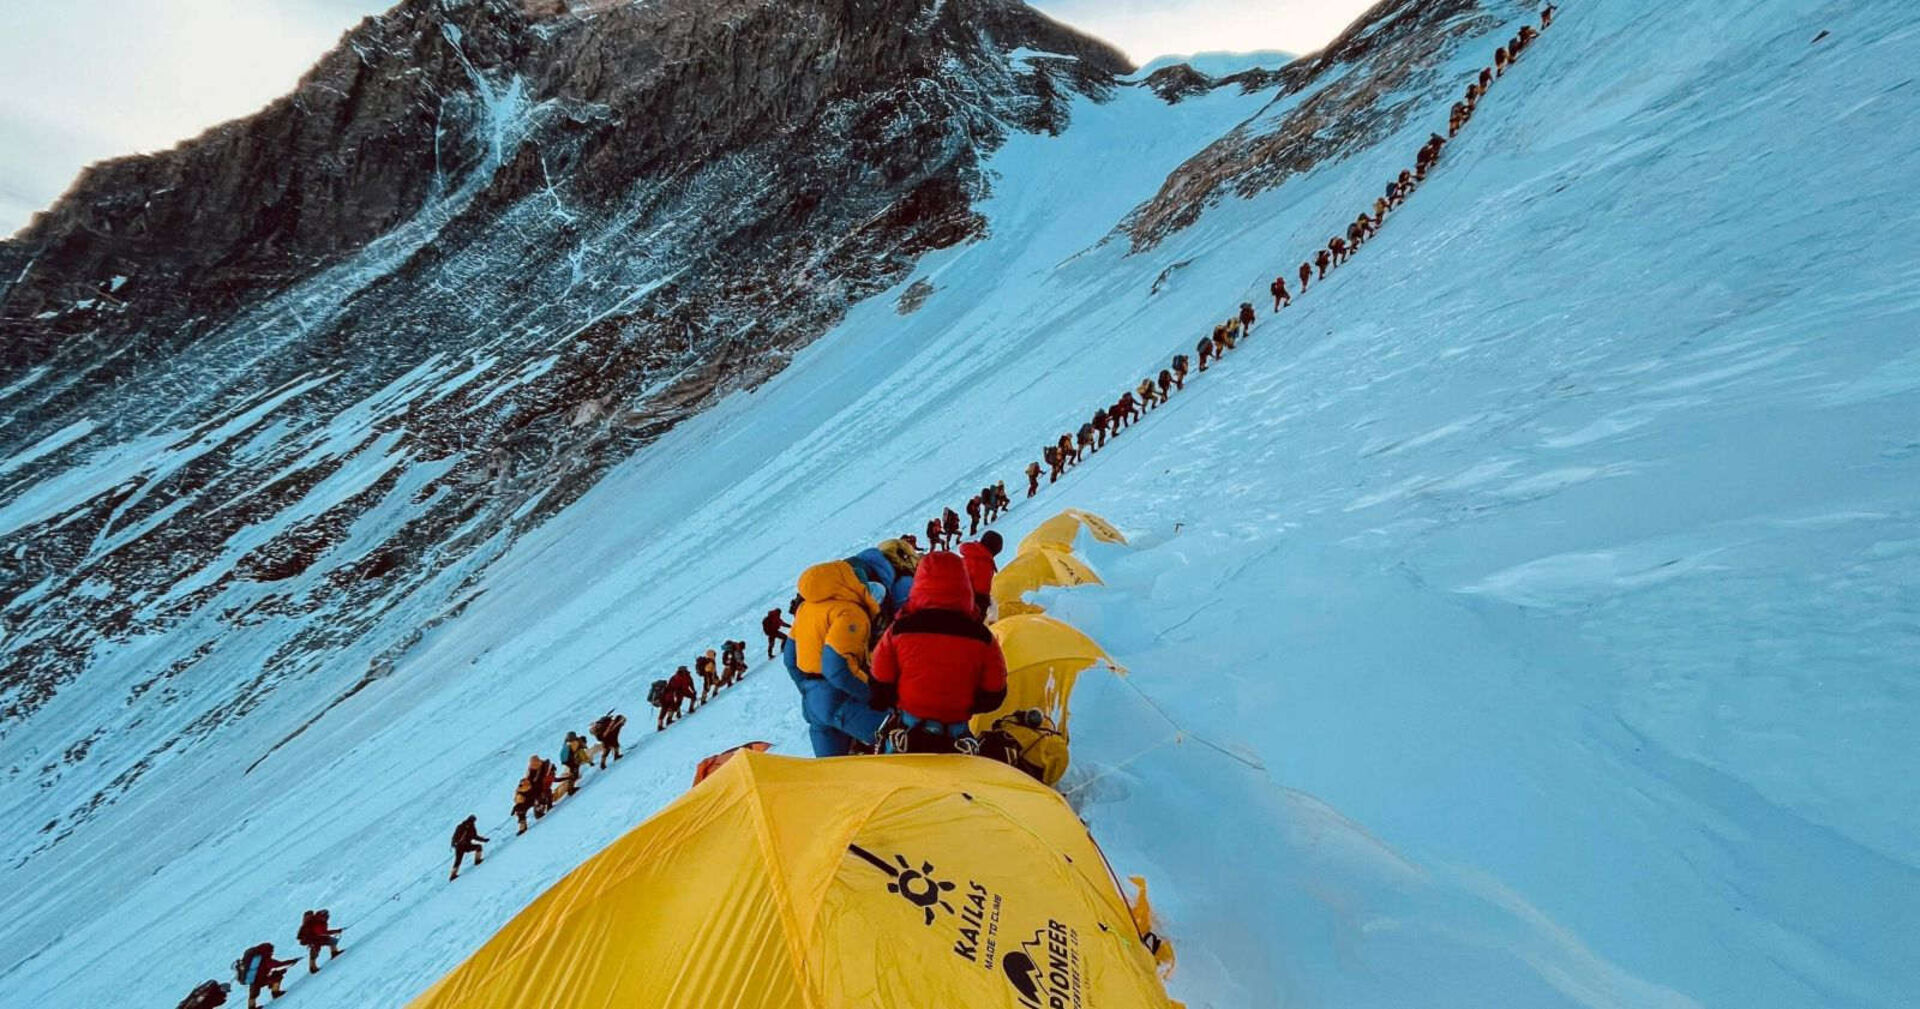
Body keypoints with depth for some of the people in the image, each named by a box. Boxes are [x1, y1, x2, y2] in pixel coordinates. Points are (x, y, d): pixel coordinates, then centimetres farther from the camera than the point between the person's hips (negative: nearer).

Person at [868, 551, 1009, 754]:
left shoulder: (899, 631, -10)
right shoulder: (981, 637, -9)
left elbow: (880, 687, -1)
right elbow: (994, 695, 1)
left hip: (907, 733, 0)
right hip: (957, 736, 0)